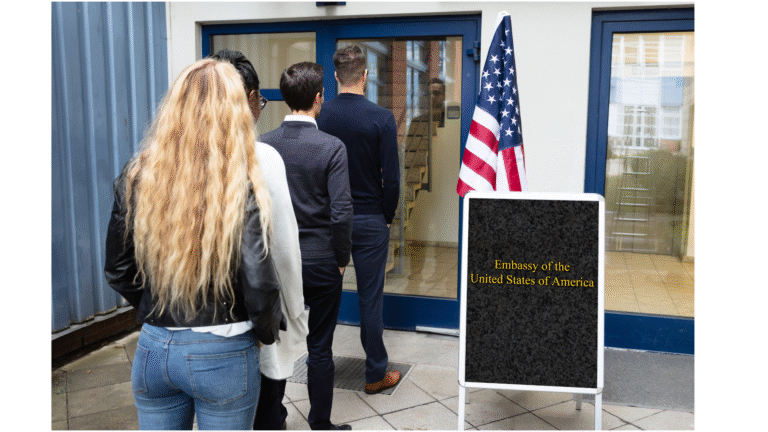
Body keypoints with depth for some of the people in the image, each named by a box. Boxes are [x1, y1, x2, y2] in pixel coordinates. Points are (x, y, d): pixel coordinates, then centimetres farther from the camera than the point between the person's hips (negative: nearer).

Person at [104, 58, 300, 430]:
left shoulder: (135, 176, -6)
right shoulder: (242, 185, -18)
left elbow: (117, 270, 3)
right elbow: (259, 284, -19)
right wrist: (267, 333, 1)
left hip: (152, 349, 4)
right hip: (223, 355, -3)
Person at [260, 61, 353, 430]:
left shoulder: (262, 145, -3)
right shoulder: (332, 147, -14)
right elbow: (341, 212, -17)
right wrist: (342, 259, -3)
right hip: (321, 262, -3)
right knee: (320, 349, 10)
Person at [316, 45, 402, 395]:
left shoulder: (318, 116, -4)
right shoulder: (381, 118, -11)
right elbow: (391, 178, -11)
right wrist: (387, 217, 4)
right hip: (369, 220, -3)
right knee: (370, 297, 6)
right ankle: (375, 374, 17)